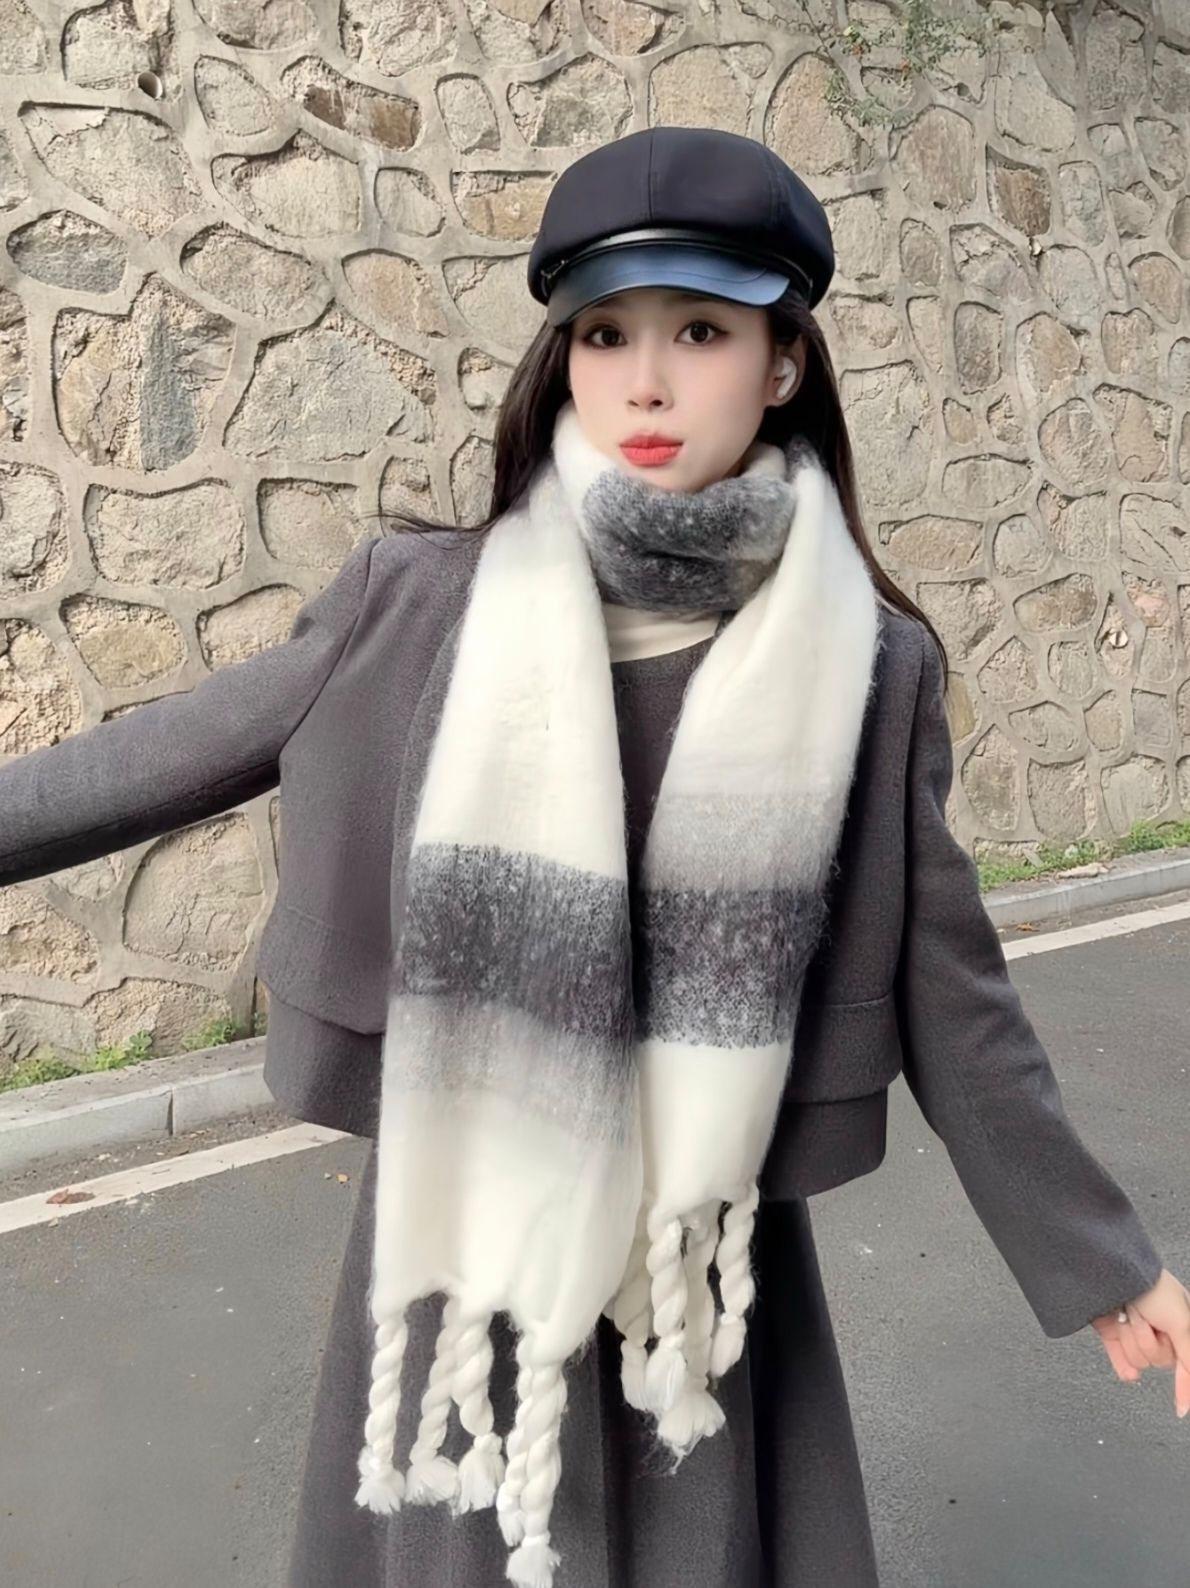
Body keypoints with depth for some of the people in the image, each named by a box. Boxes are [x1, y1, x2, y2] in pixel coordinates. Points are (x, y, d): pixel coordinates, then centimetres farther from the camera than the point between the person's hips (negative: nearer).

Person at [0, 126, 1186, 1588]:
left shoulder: (868, 665, -8)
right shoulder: (418, 607, -9)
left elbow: (945, 998, 0)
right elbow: (171, 756, 2)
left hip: (708, 1268, 0)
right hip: (463, 1240, 1)